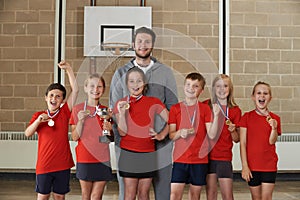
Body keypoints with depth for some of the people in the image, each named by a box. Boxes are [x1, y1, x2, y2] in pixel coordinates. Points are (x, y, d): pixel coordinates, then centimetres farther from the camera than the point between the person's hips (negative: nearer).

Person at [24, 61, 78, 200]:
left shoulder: (65, 112, 0)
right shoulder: (38, 115, 4)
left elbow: (75, 90, -8)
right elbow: (27, 133, -8)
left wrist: (68, 69, -11)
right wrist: (38, 120, -24)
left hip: (62, 163, 0)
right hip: (44, 164, 0)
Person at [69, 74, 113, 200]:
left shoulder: (105, 111, 5)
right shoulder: (78, 109, -2)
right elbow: (75, 137, -4)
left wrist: (109, 130, -9)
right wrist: (80, 121, -18)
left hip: (102, 159, 2)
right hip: (84, 159, -1)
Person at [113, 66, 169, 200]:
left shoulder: (153, 102, 2)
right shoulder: (121, 103, 0)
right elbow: (123, 132, -7)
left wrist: (162, 135, -1)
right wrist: (122, 113, -19)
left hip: (148, 154, 1)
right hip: (129, 154, -1)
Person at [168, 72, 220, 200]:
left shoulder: (205, 108, 4)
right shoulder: (175, 108, 3)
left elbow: (212, 135, -4)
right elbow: (171, 135, 4)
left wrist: (216, 115, -16)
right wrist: (180, 133, -17)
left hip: (200, 159, 1)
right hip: (180, 158, 0)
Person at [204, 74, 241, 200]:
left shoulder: (235, 110, 2)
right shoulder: (206, 105, 2)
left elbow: (237, 139, 4)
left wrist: (233, 130, -15)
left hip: (225, 156, 0)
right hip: (208, 155, 1)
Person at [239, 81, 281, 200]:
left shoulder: (274, 118, 2)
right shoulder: (247, 117, -1)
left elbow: (272, 141, -6)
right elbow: (242, 143, -4)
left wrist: (274, 127, -24)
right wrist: (244, 166, -10)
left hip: (269, 165, 0)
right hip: (252, 165, 0)